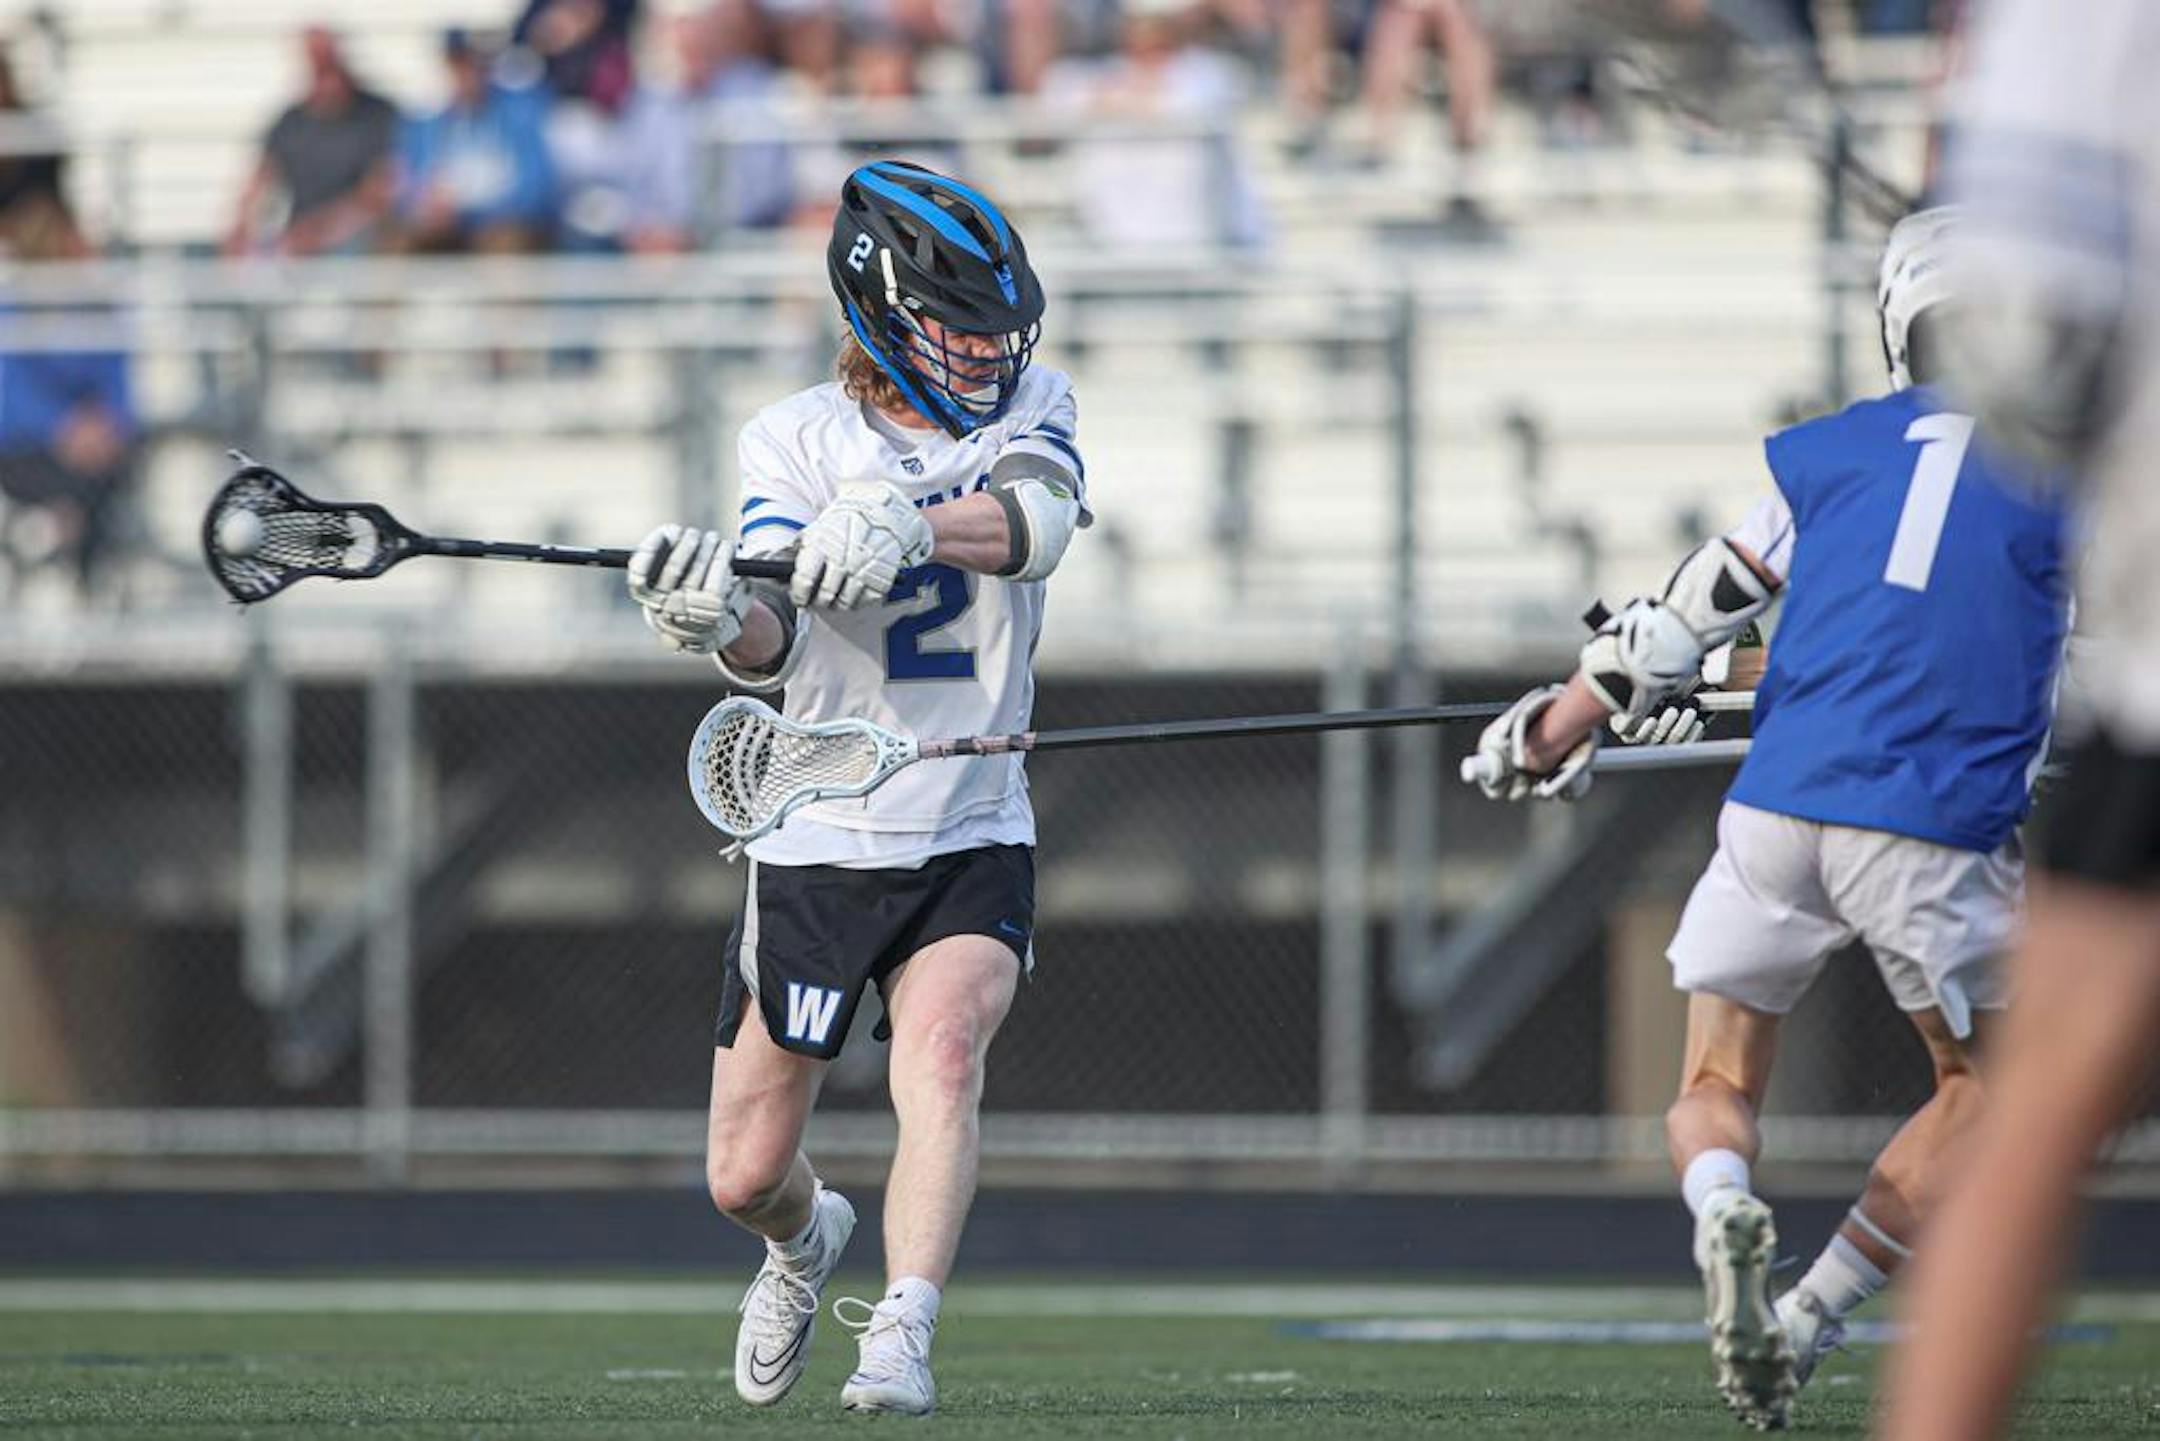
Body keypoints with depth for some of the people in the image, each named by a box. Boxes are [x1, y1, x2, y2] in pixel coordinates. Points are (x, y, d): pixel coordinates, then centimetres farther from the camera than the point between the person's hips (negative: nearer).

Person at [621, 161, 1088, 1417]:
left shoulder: (1033, 408, 0)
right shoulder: (798, 438, -5)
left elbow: (1035, 523, -24)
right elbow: (771, 652, -17)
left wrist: (907, 524, -44)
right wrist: (722, 620, -42)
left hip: (975, 848, 0)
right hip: (818, 849, 0)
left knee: (942, 1050, -28)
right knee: (746, 1180, 6)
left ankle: (902, 1338, -33)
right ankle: (808, 1241, 41)